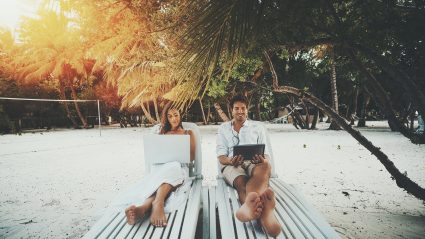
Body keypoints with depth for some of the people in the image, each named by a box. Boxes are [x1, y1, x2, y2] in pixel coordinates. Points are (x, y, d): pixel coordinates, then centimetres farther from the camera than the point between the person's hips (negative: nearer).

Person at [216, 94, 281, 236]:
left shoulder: (258, 127, 19)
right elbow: (221, 157, 8)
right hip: (231, 165, 0)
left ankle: (250, 205, -69)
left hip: (254, 163, 0)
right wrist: (230, 160, -19)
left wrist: (263, 160, -17)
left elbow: (266, 155, 11)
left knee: (265, 166, -40)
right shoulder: (223, 128, 19)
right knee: (242, 183, -38)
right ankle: (263, 210, -68)